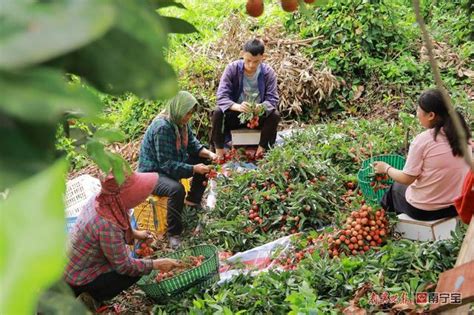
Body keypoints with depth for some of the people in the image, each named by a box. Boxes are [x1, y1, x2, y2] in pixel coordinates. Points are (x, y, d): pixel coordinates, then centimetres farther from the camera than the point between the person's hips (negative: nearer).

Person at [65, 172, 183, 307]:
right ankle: (93, 298, 4)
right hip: (77, 280, -8)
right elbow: (124, 266, -22)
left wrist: (134, 233, 8)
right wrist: (157, 264, -14)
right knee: (135, 271, -4)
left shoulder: (101, 200, -12)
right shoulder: (107, 225, -35)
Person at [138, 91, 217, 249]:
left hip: (173, 164, 9)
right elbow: (167, 164, -29)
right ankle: (173, 234, -19)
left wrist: (209, 154, -11)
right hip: (153, 172, -9)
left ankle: (193, 201, 18)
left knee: (204, 161, 4)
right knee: (177, 189, -36)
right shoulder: (162, 127, -29)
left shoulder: (180, 122, -4)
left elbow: (192, 144, 7)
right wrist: (194, 169, -31)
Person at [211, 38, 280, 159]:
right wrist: (237, 106, -45)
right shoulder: (232, 68, -16)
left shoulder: (268, 72, -12)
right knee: (218, 113, -29)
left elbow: (273, 99, -17)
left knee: (275, 115, -27)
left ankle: (262, 150, -11)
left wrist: (261, 107, -42)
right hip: (235, 114, -1)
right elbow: (222, 97, -23)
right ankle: (219, 151, -17)